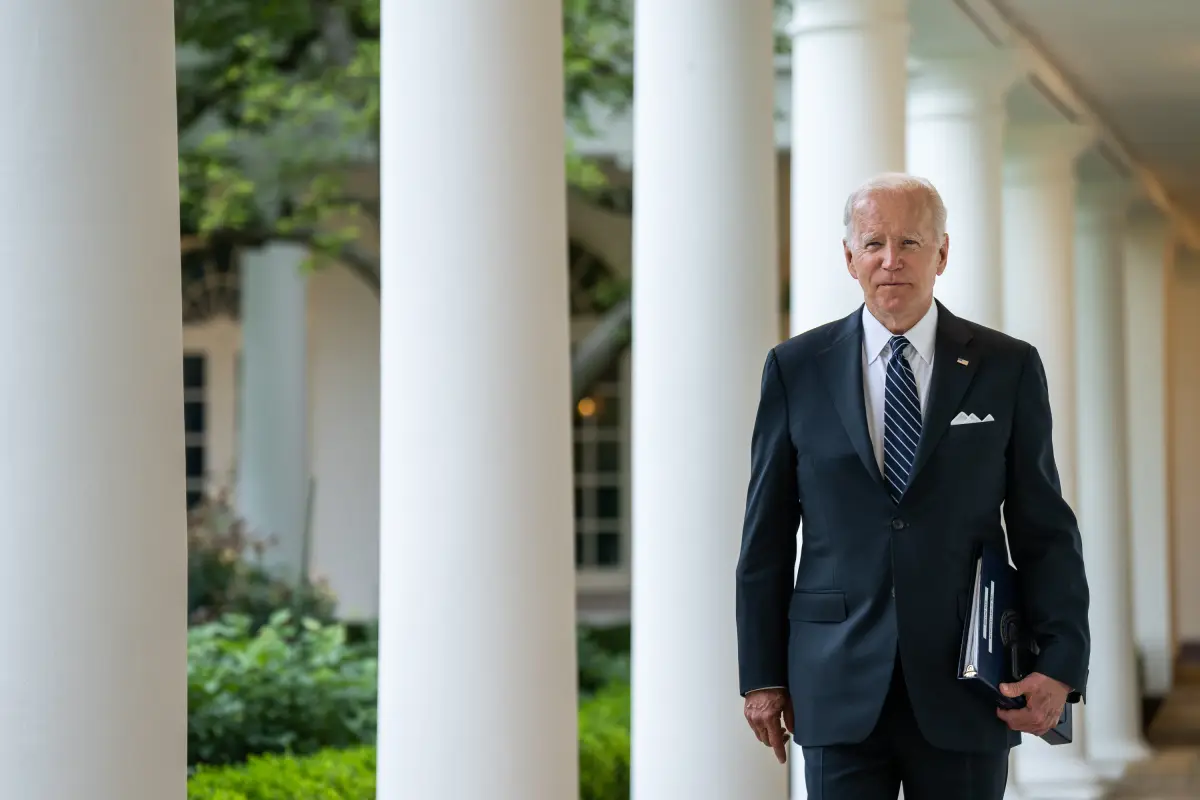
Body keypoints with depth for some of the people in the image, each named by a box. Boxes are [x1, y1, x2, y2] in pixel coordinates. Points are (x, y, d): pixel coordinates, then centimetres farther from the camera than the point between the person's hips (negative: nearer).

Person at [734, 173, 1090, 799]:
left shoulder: (1008, 369, 4)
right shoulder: (796, 369, 5)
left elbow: (1045, 530, 3)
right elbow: (767, 536, 7)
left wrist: (1062, 664, -7)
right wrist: (761, 674, 3)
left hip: (968, 690, 0)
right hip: (840, 693, 0)